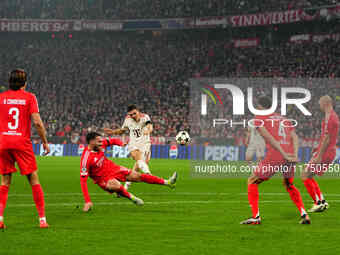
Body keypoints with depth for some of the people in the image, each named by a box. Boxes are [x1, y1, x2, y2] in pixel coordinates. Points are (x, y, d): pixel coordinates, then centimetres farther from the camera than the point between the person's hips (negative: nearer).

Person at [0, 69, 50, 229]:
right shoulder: (29, 97, 0)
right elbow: (37, 122, -7)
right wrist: (45, 142, 3)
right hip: (22, 143, -2)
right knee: (34, 180, 5)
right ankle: (42, 218, 1)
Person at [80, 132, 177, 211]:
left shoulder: (101, 143, -12)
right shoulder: (86, 158, -30)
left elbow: (113, 141, 12)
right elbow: (83, 180, -30)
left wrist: (122, 144, -6)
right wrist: (87, 202, -34)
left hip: (112, 168, 6)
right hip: (103, 179, -6)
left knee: (136, 176, 5)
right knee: (117, 186, -36)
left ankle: (167, 182, 9)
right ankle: (132, 198, -9)